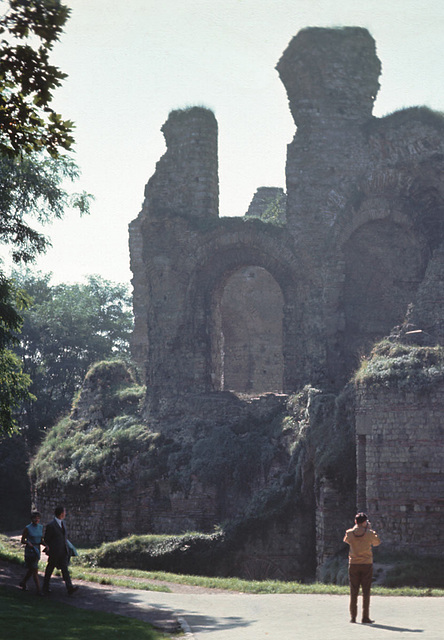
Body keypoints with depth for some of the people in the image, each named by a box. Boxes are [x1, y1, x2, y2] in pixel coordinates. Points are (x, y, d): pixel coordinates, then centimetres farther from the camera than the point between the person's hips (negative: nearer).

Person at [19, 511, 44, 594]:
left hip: (37, 550, 7)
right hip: (29, 550, -7)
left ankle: (23, 583, 38)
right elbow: (22, 541, -6)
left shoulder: (41, 527, 5)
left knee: (31, 570, 17)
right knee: (35, 570, -10)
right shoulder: (27, 528, -12)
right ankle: (39, 590, -8)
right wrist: (28, 542, -26)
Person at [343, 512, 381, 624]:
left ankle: (353, 617, 8)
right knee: (366, 592, 1)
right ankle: (365, 617, -1)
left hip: (353, 565, 2)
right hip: (367, 564, -2)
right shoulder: (370, 533, -7)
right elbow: (377, 543, 12)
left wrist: (355, 527, 19)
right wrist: (369, 529, 14)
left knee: (353, 592, 7)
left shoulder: (350, 533, -3)